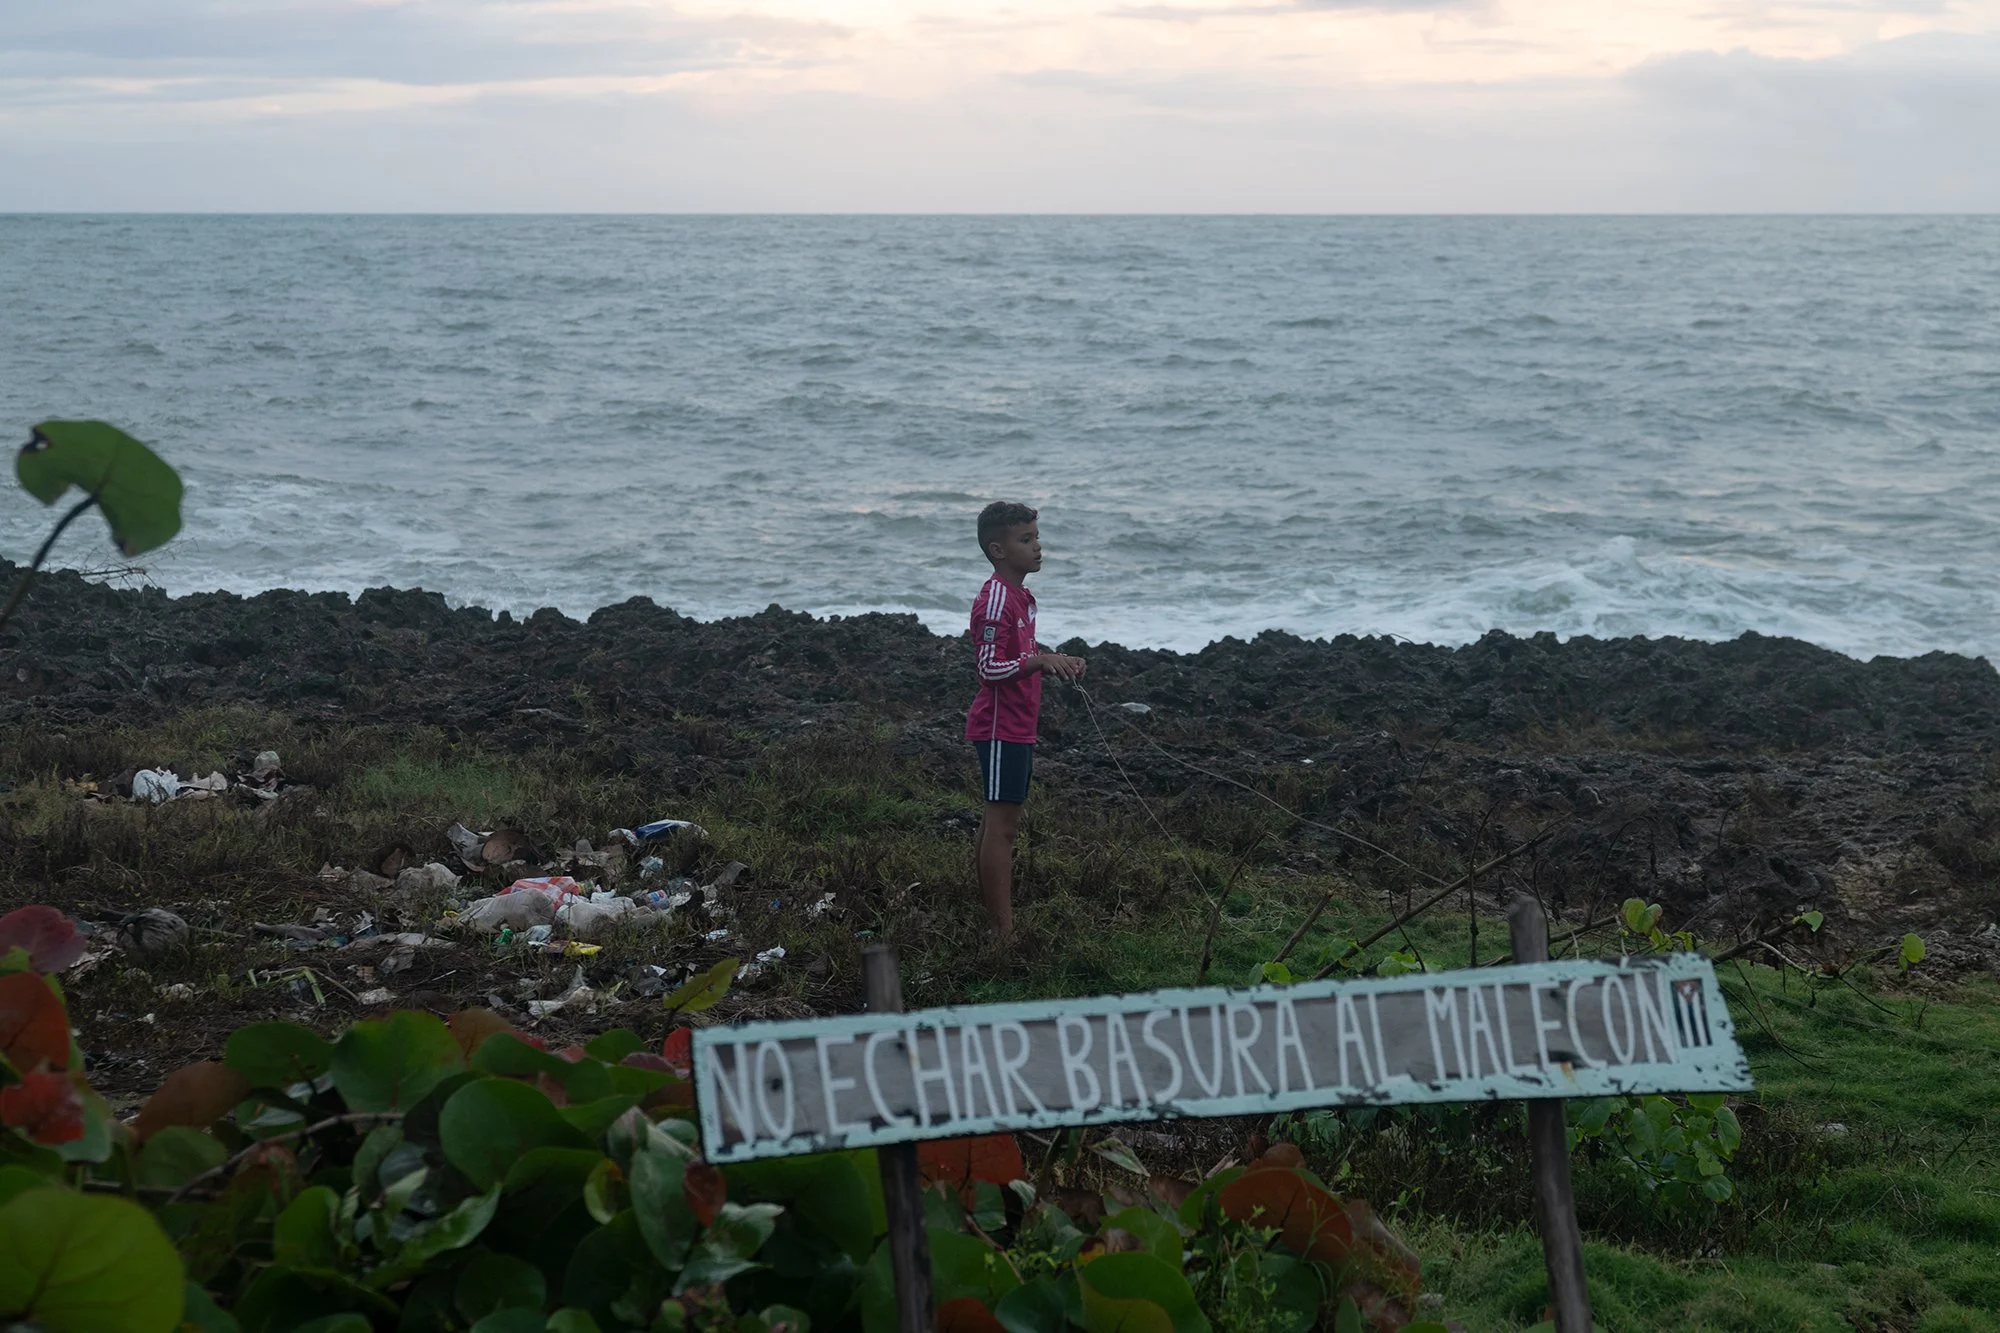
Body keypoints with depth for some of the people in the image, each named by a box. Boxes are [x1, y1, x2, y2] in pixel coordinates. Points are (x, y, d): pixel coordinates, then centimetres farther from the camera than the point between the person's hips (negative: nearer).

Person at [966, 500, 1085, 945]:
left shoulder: (1021, 595, 15)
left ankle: (992, 920, 18)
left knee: (999, 824, 13)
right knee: (1002, 825, -8)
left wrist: (1054, 661, 11)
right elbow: (990, 666, -22)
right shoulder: (995, 599, -16)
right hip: (1001, 728, -10)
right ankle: (1005, 931, -8)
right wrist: (1041, 660, -31)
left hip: (1018, 727, 10)